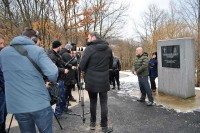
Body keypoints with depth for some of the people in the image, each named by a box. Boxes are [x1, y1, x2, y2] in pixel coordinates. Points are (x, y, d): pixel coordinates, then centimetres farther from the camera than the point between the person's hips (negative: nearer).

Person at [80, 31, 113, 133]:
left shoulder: (89, 48, -11)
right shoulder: (108, 49, 3)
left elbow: (82, 66, -12)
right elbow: (110, 65, 13)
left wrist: (88, 71, 8)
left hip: (91, 81, -2)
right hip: (104, 81, 2)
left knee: (93, 102, 15)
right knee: (103, 103, 8)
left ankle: (92, 123, 28)